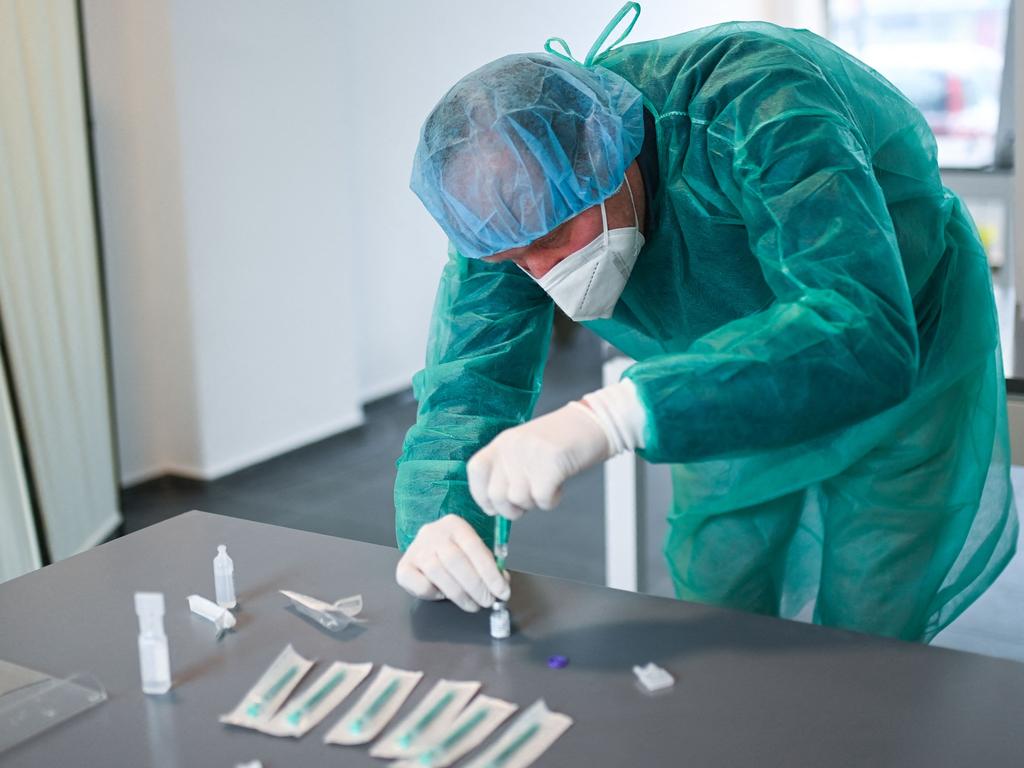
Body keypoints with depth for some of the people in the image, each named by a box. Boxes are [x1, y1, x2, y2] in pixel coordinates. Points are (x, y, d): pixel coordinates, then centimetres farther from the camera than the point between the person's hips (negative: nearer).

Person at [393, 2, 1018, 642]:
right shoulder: (515, 199, -22)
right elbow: (466, 386, -19)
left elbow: (864, 335, -52)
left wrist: (612, 416, -62)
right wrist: (432, 528, -41)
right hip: (738, 393, 5)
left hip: (908, 358, -4)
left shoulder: (762, 107, -40)